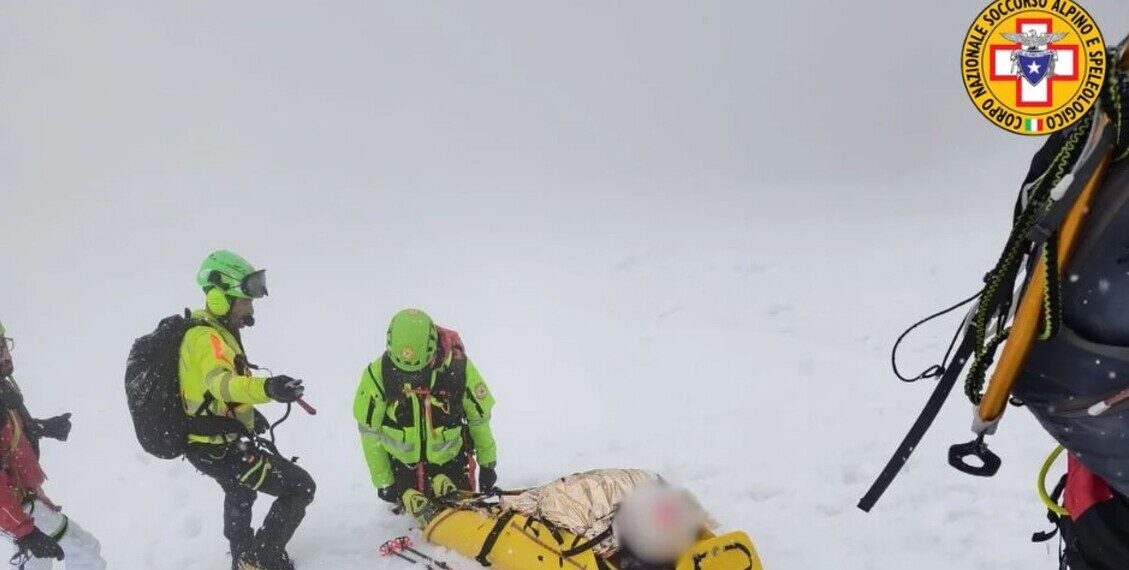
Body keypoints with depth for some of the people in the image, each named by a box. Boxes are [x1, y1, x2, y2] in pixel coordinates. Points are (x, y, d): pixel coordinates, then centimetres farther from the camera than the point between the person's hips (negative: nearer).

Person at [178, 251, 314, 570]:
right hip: (221, 450, -10)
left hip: (206, 442, 10)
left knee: (240, 492, 38)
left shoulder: (203, 329, 5)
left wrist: (248, 412, 28)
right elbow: (220, 382, -48)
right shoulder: (208, 339, -27)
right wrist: (266, 388, -67)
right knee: (300, 487, -5)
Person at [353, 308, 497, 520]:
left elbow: (479, 418, -7)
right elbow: (369, 433, -11)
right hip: (402, 462, 0)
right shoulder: (377, 374, -24)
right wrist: (384, 482, -6)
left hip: (451, 460, 0)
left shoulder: (459, 368, -24)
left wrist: (487, 464, 3)